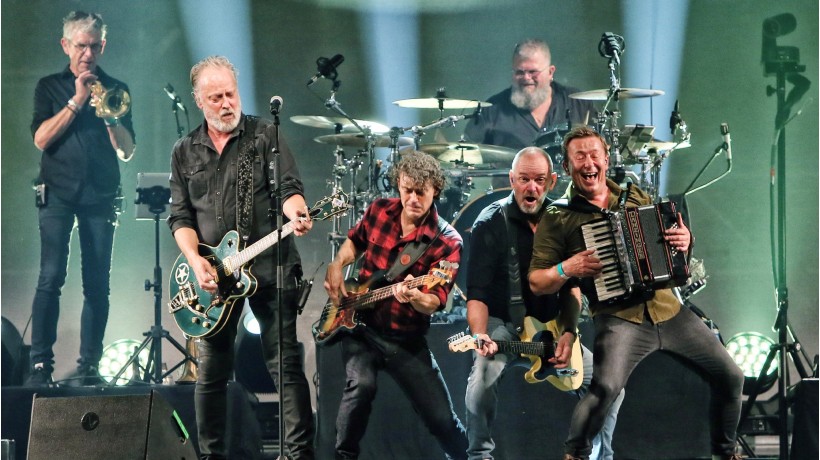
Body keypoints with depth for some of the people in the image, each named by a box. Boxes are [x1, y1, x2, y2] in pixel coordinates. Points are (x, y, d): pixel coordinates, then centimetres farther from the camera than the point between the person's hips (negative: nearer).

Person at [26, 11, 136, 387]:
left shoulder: (115, 89, 13)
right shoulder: (50, 87, 10)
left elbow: (126, 151, 6)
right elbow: (42, 139, -4)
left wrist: (109, 113, -10)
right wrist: (77, 101, -9)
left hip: (100, 197, 2)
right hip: (58, 194, -2)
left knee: (97, 284, -2)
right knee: (51, 277, -13)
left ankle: (89, 365, 1)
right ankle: (41, 364, -14)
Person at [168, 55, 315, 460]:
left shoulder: (265, 134, 3)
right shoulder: (185, 152, 11)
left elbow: (288, 187, -5)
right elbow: (180, 217, 8)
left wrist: (294, 212, -29)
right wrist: (196, 262, -8)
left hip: (270, 269, -3)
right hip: (214, 276, 3)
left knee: (285, 365, -6)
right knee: (211, 373, 5)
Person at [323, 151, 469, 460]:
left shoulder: (447, 242, -12)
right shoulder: (379, 211, -1)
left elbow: (434, 303, -20)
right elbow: (355, 240, 21)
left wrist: (415, 297, -42)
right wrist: (337, 266, 2)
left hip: (406, 339, -1)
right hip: (359, 325, 1)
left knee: (442, 419, -1)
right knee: (361, 385, -30)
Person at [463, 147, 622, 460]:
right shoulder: (491, 223, -12)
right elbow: (478, 292, -17)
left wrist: (569, 333, -12)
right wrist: (481, 335, -35)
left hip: (548, 328, 5)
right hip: (503, 325, -5)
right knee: (485, 370, -36)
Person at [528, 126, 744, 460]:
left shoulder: (636, 197, 14)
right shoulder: (557, 218, 1)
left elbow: (667, 238, 23)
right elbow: (536, 282, 1)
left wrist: (684, 241, -1)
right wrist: (567, 269, -18)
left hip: (669, 310, 5)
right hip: (619, 318, -5)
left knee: (730, 376, 5)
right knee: (605, 387, -31)